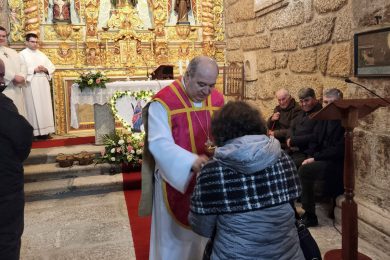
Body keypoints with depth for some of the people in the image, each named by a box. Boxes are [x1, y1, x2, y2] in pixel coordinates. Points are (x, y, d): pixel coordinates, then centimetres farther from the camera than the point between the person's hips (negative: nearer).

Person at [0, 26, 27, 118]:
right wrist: (13, 77, -18)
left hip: (16, 89, 7)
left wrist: (22, 77, -4)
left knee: (19, 113, 9)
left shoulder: (12, 52, 22)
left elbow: (22, 65, 15)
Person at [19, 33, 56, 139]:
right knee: (33, 107, -6)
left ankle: (44, 131, 7)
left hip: (43, 84, 5)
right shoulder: (22, 54, 3)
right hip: (31, 85, -5)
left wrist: (45, 69, -6)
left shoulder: (42, 54, 19)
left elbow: (52, 67, 14)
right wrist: (34, 70, -16)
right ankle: (33, 132, -4)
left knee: (45, 107, 3)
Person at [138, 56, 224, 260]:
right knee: (174, 237, 12)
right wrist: (191, 161, -39)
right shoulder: (163, 102, -18)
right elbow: (159, 143, -26)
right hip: (175, 180, -5)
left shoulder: (217, 100, 1)